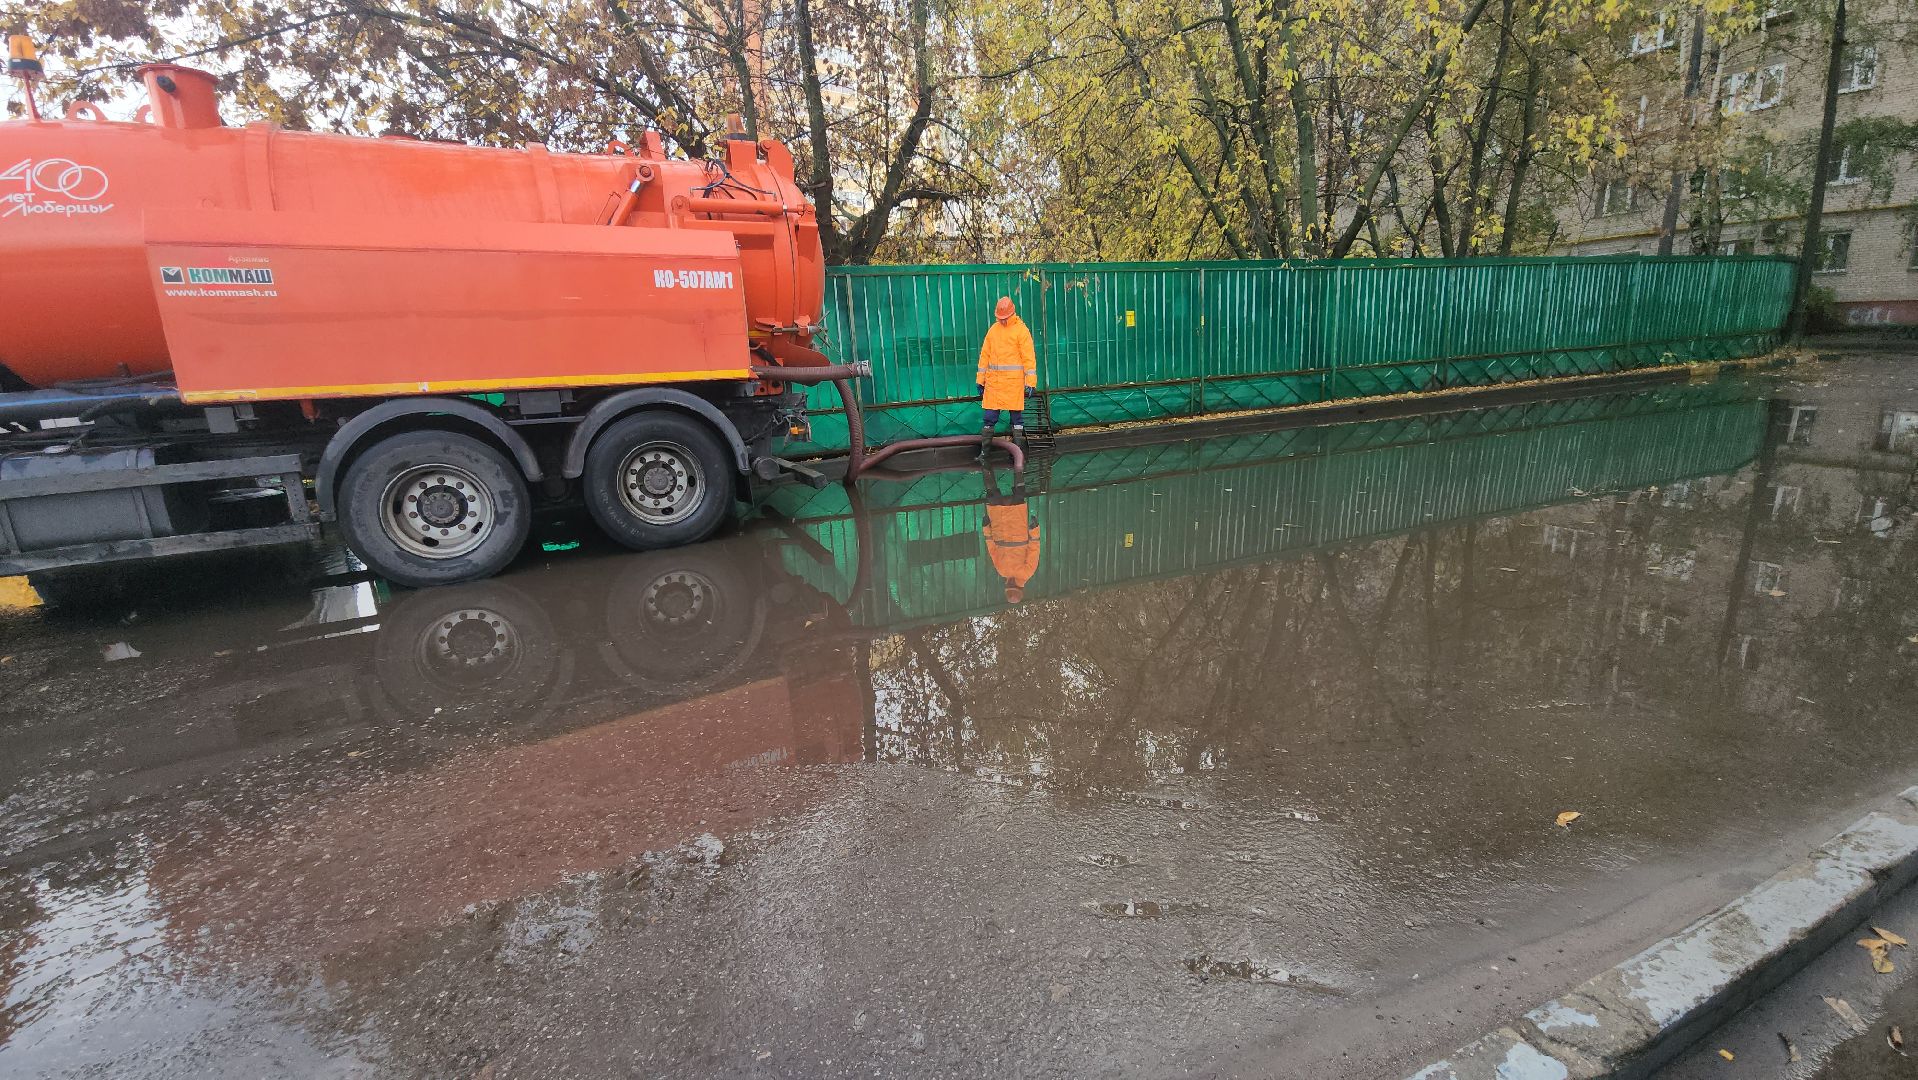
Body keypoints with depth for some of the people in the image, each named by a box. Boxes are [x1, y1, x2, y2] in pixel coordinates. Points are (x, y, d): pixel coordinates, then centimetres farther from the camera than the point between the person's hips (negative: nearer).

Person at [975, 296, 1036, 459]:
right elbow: (984, 355, 14)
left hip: (1014, 382, -4)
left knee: (1017, 415, 3)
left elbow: (1029, 358, -8)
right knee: (990, 417, 6)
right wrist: (981, 380, 11)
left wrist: (1030, 383, -13)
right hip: (993, 381, 4)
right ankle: (984, 451, 14)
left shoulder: (1021, 330, -3)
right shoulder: (993, 329, 11)